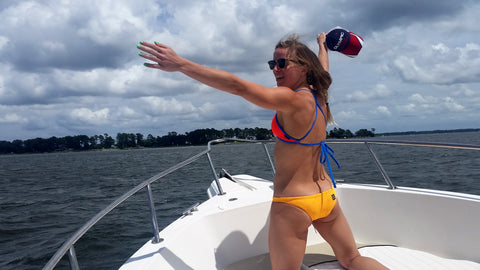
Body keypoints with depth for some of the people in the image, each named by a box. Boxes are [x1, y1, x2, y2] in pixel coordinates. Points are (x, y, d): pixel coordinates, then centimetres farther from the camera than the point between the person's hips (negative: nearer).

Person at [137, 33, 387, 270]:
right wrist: (322, 45, 48)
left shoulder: (292, 100, -19)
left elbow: (237, 86, -28)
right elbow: (323, 69, 26)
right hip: (327, 197, 8)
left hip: (293, 205, -8)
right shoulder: (319, 95, 3)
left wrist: (181, 64, -29)